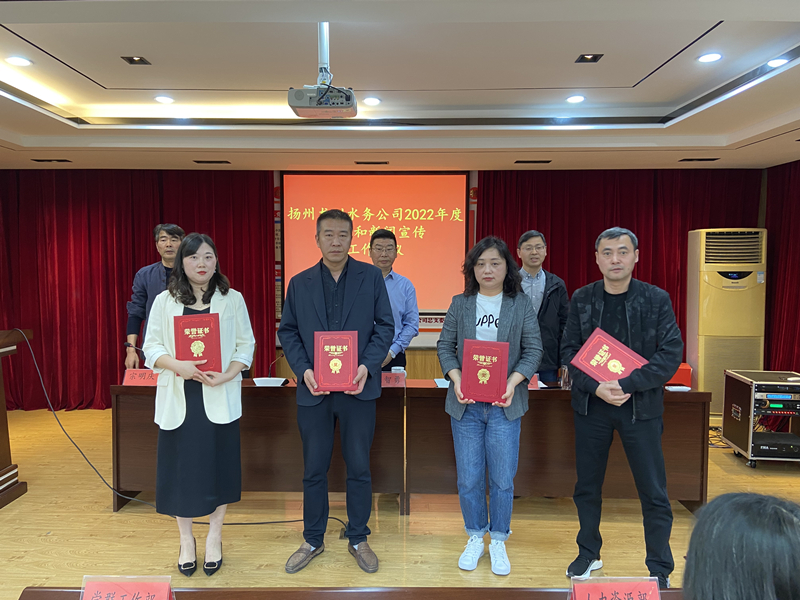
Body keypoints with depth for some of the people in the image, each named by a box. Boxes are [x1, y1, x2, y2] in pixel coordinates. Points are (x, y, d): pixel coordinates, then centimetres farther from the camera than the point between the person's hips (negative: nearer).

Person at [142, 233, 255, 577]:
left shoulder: (232, 300, 3)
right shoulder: (165, 301, 5)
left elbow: (246, 345, 2)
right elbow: (152, 347, 2)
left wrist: (226, 375, -14)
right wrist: (179, 366, -17)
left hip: (220, 399, 0)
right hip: (178, 398, 1)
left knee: (218, 466, 7)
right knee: (181, 467, 7)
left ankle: (214, 539, 27)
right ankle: (186, 540, 28)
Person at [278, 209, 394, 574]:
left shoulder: (371, 276, 2)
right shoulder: (299, 283, 6)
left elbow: (385, 326, 0)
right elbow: (287, 332, 6)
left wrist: (368, 366, -14)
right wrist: (303, 369, -10)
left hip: (358, 388, -1)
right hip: (314, 389, 1)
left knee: (359, 466, 9)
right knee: (314, 469, 12)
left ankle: (358, 539, 29)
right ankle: (313, 540, 30)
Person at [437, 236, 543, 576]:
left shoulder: (521, 305, 3)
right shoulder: (459, 304, 6)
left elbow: (533, 350, 0)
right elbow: (445, 346, 5)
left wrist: (513, 382, -16)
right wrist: (456, 379, -12)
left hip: (504, 405, -1)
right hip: (465, 404, 1)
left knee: (503, 478, 5)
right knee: (469, 478, 8)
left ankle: (498, 541, 26)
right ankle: (475, 538, 28)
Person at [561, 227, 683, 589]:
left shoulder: (657, 299, -5)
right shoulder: (581, 299, 1)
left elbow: (671, 354, -9)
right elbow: (569, 350, -1)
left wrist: (626, 384, -19)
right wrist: (595, 386, -16)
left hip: (640, 406, -2)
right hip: (591, 403, 2)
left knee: (653, 492, 6)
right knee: (587, 486, 13)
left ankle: (660, 569, 25)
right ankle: (589, 554, 34)